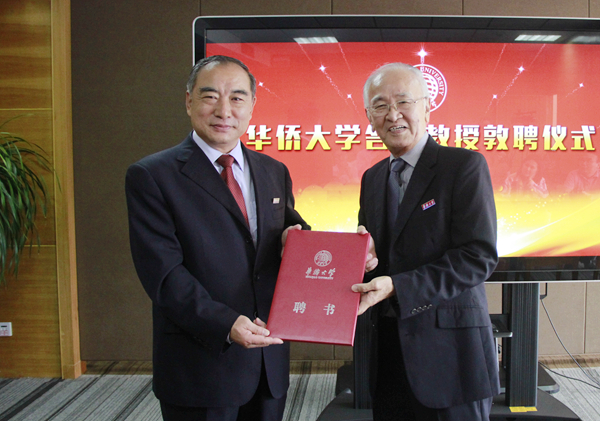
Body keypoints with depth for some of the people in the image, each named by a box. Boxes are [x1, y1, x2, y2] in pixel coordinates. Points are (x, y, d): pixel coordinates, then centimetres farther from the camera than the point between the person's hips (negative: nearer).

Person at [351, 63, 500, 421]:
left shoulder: (466, 165, -9)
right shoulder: (372, 178, 12)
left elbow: (479, 256, -17)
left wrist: (396, 287, -24)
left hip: (449, 351, -5)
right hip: (388, 349, 6)